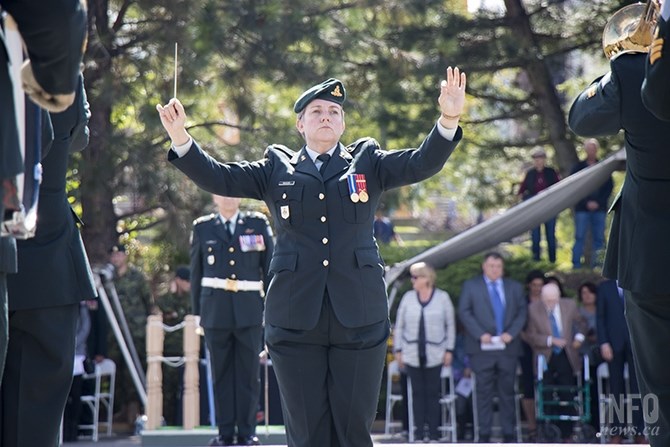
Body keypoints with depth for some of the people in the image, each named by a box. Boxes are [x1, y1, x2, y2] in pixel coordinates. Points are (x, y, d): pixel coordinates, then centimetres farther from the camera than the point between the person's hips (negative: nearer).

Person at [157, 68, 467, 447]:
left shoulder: (368, 163, 12)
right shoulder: (277, 168, 13)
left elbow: (423, 163, 0)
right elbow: (218, 178, 6)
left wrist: (449, 120, -18)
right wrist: (181, 138, -9)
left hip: (358, 317, 0)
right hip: (296, 320, 0)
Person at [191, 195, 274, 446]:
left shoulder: (258, 224, 8)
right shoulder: (203, 228, 9)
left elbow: (270, 266, 8)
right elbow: (196, 272, 11)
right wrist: (197, 311, 8)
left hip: (249, 311, 0)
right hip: (216, 310, 1)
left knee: (248, 375, 0)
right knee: (221, 375, 3)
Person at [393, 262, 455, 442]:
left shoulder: (442, 297, 1)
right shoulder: (408, 297, 5)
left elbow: (450, 325, 5)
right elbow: (399, 325, 9)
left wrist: (449, 350, 0)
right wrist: (398, 350, 5)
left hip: (434, 354, -2)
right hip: (412, 354, 2)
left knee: (433, 393, 0)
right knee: (417, 393, 2)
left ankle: (433, 432, 4)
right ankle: (419, 432, 6)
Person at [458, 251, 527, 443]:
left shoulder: (515, 287, 15)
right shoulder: (470, 286, 7)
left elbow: (522, 312, 10)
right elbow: (464, 312, 0)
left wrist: (511, 333, -7)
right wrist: (480, 334, -12)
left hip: (508, 346, 2)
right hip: (482, 348, -2)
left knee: (507, 391, 4)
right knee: (484, 391, -2)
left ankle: (508, 433, 8)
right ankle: (484, 433, 2)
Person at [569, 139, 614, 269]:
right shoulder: (578, 167, 6)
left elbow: (609, 186, 6)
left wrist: (598, 202, -6)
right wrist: (586, 202, -8)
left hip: (599, 208, 1)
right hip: (582, 208, -1)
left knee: (599, 238, 0)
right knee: (580, 237, -4)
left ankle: (596, 266, 3)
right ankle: (576, 265, -3)